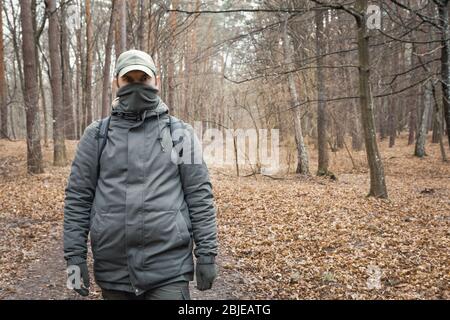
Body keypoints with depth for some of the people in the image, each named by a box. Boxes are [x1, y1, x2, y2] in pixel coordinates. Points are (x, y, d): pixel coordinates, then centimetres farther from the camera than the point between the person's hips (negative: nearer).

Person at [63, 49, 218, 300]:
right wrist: (75, 256, 0)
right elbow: (78, 196, 5)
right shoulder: (97, 135, 6)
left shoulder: (181, 133, 4)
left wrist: (207, 253, -3)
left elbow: (200, 195, 1)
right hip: (112, 269, 2)